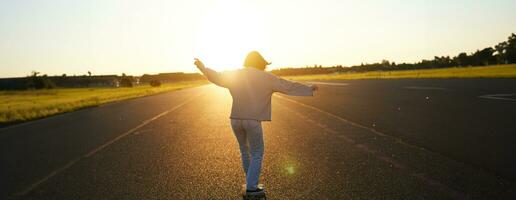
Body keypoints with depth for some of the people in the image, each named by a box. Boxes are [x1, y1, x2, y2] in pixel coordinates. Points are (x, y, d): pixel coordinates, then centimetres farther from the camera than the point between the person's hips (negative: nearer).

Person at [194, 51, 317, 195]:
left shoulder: (234, 75, 7)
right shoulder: (266, 78, -2)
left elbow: (216, 77, 18)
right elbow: (289, 86, 1)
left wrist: (202, 67, 34)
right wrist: (309, 89, 11)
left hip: (236, 120, 5)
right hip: (253, 120, -5)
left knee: (244, 150, 24)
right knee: (257, 155, 9)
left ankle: (251, 180, 36)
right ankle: (251, 187, 6)